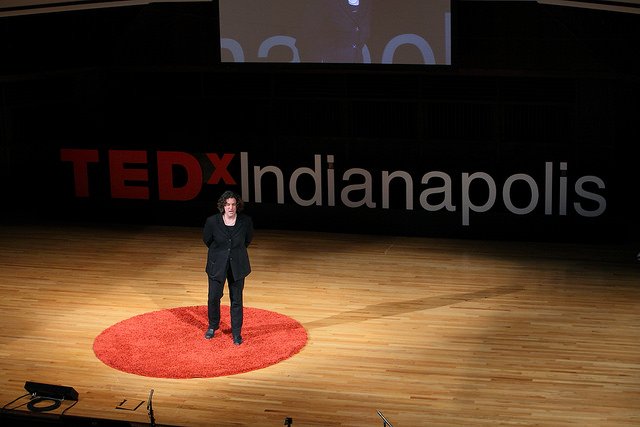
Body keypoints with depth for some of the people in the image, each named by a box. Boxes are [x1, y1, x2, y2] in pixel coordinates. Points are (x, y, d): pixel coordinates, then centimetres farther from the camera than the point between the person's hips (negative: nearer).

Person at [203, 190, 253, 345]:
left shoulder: (246, 221, -12)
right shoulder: (212, 221, -15)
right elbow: (207, 239, 5)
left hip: (237, 265, 0)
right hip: (217, 264, 0)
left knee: (236, 300, 6)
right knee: (213, 297, 6)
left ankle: (236, 333, 20)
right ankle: (213, 326, 32)